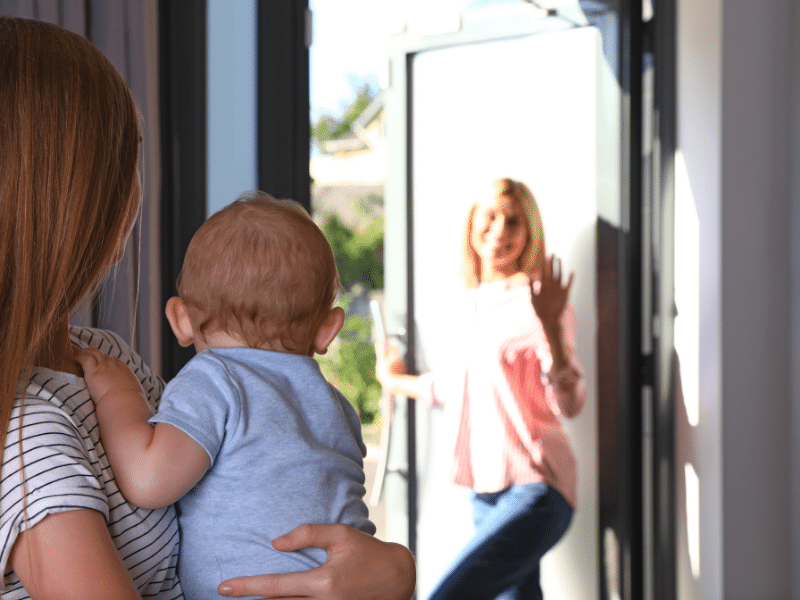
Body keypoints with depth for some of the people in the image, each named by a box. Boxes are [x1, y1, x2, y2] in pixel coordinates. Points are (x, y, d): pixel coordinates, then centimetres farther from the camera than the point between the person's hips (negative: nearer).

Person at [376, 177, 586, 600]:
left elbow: (569, 403, -17)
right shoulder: (478, 304, 14)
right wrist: (397, 382, 49)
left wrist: (552, 325, -32)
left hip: (533, 490, -7)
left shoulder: (536, 299, -7)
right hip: (486, 492, 7)